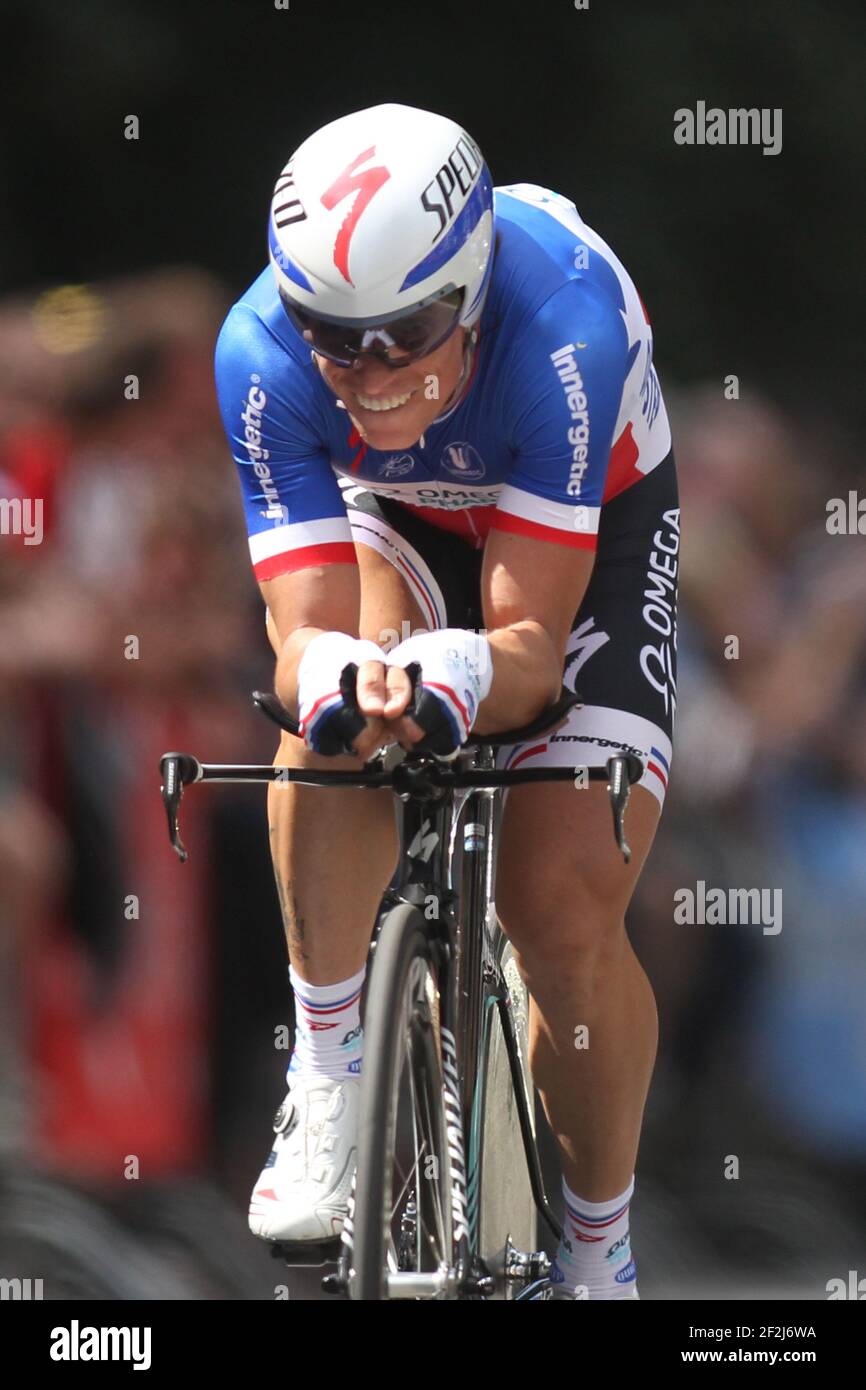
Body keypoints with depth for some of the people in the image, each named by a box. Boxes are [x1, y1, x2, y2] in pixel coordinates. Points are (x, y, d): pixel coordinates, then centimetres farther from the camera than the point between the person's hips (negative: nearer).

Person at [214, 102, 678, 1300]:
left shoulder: (564, 326, -40)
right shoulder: (263, 353, -32)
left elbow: (533, 641, -37)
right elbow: (307, 631, -34)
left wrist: (460, 676, -60)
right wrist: (333, 680, -58)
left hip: (594, 527, -2)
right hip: (402, 524, 2)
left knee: (567, 909, -16)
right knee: (336, 690, -35)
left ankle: (600, 1250, 9)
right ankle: (329, 1069, -20)